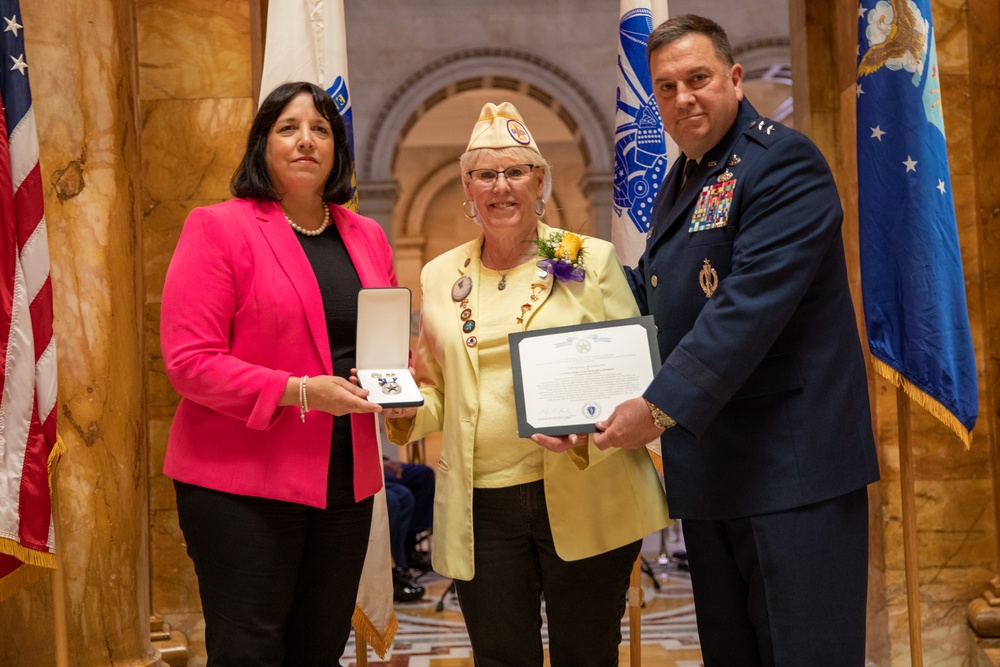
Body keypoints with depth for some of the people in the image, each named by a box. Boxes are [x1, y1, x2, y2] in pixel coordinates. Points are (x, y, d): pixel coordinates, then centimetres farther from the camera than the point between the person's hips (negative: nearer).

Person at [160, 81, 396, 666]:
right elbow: (189, 360, -12)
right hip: (242, 485, -6)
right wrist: (301, 391, -21)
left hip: (347, 481, 6)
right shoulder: (217, 229, -5)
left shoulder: (368, 238, 13)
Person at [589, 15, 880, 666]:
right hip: (707, 464, 9)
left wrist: (661, 406, -24)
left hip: (792, 465, -8)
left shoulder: (783, 161, -12)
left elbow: (750, 306, -23)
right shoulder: (678, 184, 16)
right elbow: (648, 298, 25)